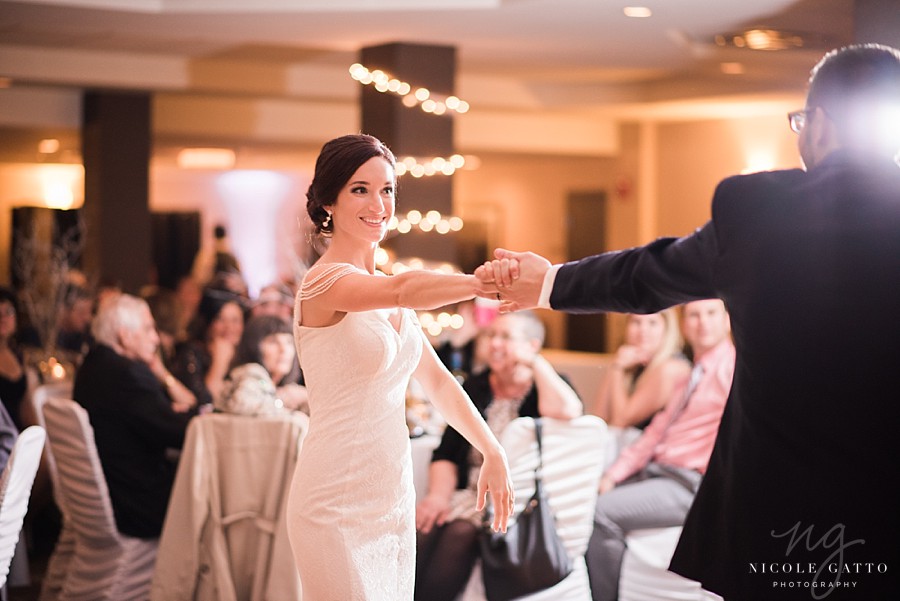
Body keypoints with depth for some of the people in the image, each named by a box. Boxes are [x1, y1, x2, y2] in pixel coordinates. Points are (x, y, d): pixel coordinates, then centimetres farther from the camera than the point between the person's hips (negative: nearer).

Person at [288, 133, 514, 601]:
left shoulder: (381, 286, 12)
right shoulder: (323, 281, -13)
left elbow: (436, 380, 16)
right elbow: (405, 290, -34)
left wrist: (492, 451, 7)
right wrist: (487, 283, -47)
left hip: (394, 500, 8)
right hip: (338, 506, -8)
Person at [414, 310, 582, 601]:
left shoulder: (547, 386, 3)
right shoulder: (476, 386, 16)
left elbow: (567, 411, -23)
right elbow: (446, 453, 10)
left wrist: (536, 363, -10)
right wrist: (439, 494, -9)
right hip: (472, 492, 4)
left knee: (459, 533, -30)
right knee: (425, 528, -25)